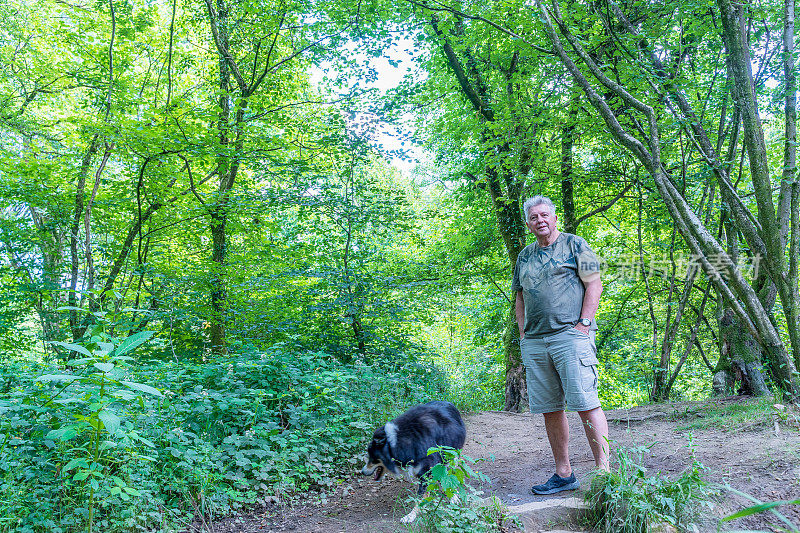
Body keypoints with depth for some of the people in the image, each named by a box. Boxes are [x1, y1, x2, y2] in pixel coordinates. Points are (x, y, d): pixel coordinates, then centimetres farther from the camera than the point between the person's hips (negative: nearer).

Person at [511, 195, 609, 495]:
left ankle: (604, 471, -2)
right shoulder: (525, 256, 20)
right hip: (534, 343, 6)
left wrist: (583, 323, -11)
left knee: (585, 405, -9)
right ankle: (563, 474, 15)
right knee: (549, 409, 6)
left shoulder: (574, 245, 4)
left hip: (570, 335, -5)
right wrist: (523, 335, 13)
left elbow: (594, 285, -1)